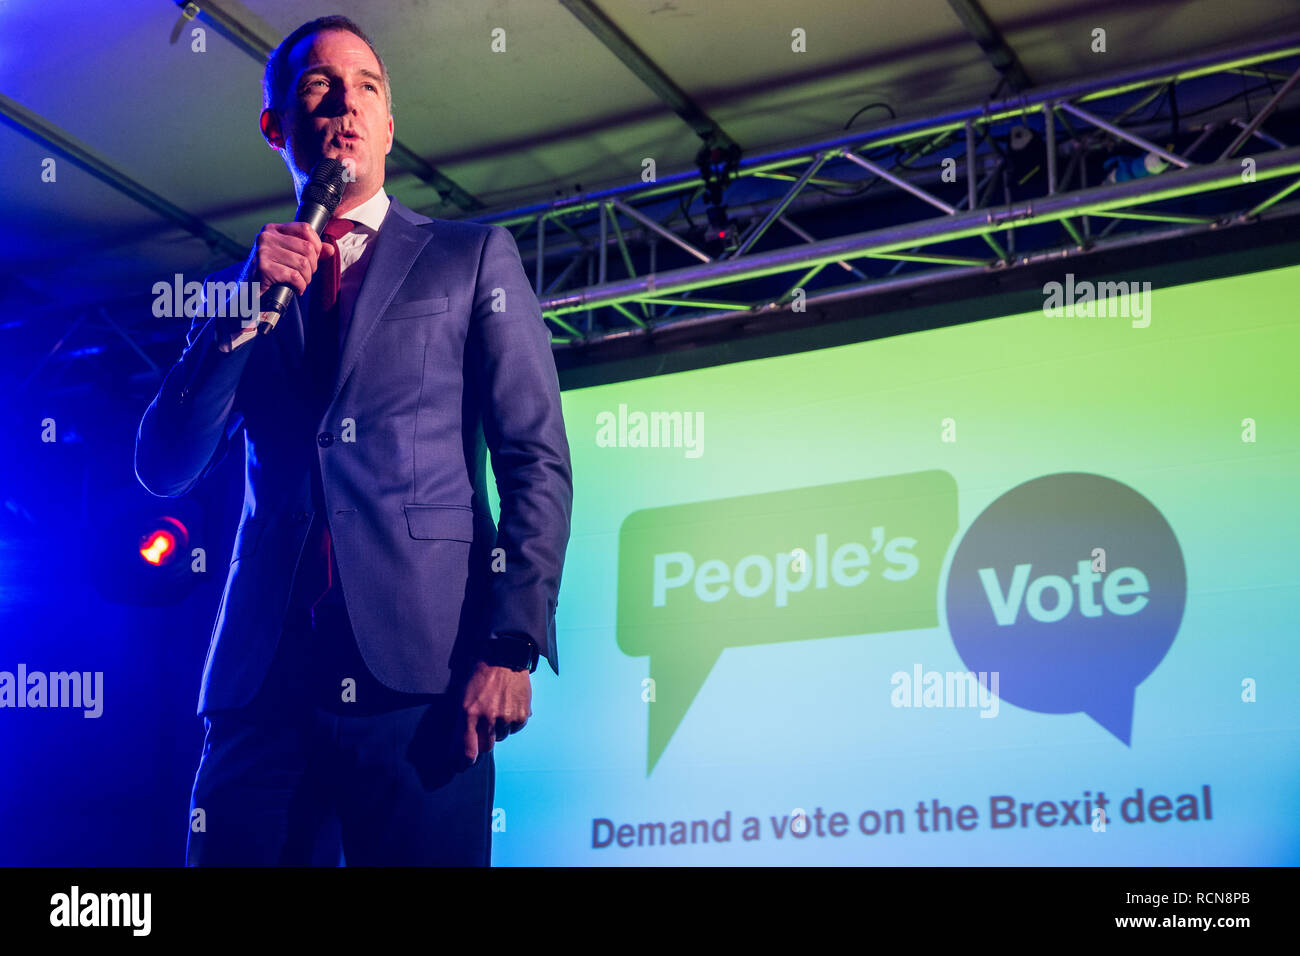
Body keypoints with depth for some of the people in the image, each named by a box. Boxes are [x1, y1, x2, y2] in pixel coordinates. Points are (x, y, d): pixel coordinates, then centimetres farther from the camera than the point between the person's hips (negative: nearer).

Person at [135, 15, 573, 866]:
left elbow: (538, 462, 4)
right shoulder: (238, 287, 19)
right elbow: (164, 468, 9)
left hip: (416, 671, -2)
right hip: (262, 677, 3)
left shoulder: (473, 257, 12)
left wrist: (510, 647, -9)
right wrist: (250, 305, -3)